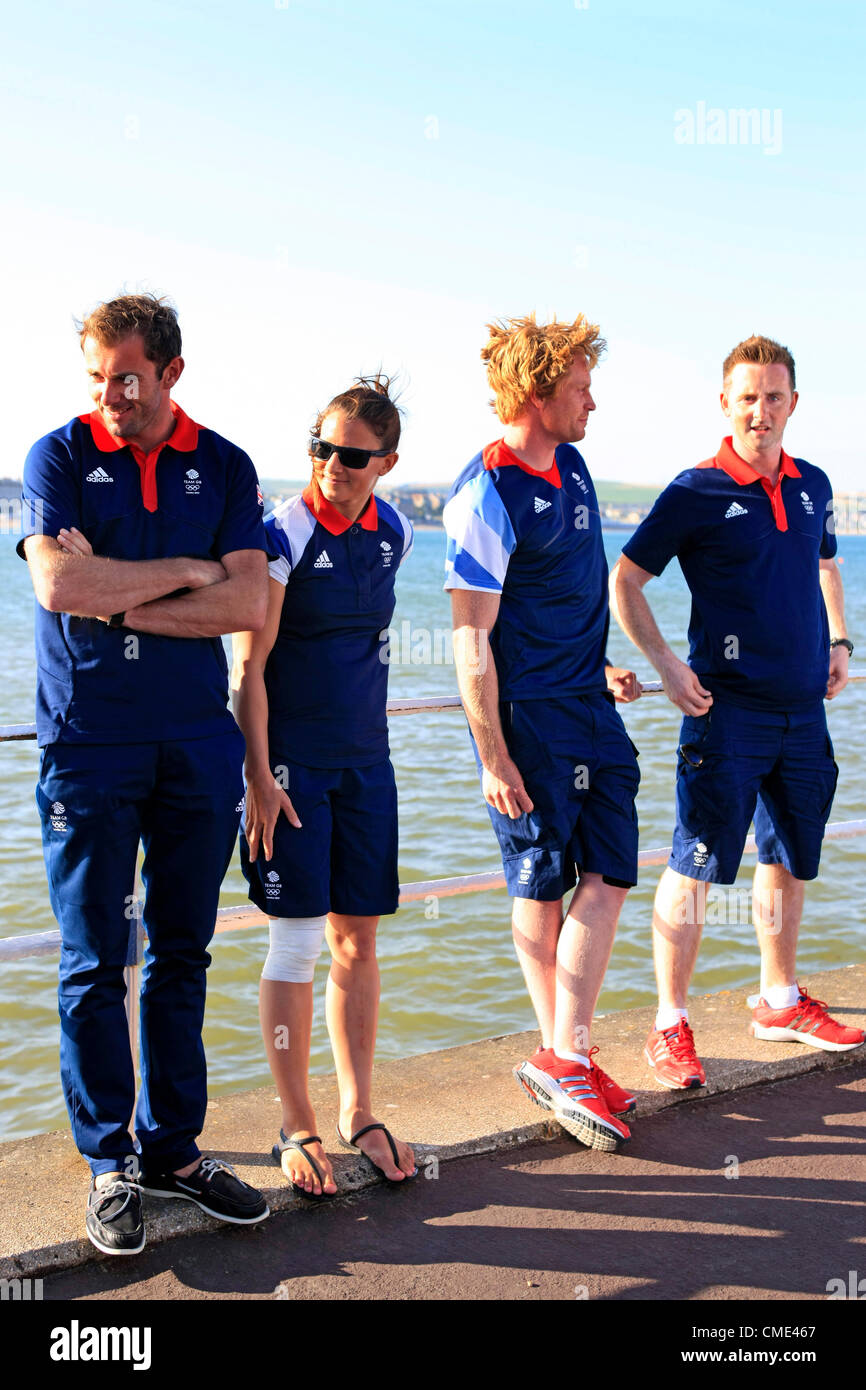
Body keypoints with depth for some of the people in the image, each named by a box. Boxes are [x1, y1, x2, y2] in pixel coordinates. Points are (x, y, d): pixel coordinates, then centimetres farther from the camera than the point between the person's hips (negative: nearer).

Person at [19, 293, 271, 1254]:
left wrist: (122, 602, -10)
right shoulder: (58, 457, 1)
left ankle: (174, 1148, 22)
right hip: (87, 743, -2)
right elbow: (58, 582, -15)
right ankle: (108, 1163, 16)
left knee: (182, 957, 10)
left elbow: (249, 607, -4)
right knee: (93, 966, 2)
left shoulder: (224, 467, 7)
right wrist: (185, 573, -7)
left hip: (198, 742, 3)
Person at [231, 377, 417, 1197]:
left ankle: (357, 1115, 22)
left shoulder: (394, 534, 6)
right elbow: (248, 669, -12)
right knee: (298, 940, -2)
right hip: (289, 762, -5)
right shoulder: (282, 533, -12)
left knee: (358, 939, 9)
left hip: (365, 760, 5)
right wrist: (259, 776, -15)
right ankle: (296, 1128, 12)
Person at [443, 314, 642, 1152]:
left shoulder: (573, 468, 10)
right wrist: (492, 757, -18)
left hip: (589, 706, 8)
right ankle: (562, 1058, 16)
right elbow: (471, 638, -17)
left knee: (609, 875, 1)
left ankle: (564, 1059, 7)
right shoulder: (487, 493, -15)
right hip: (525, 715, -7)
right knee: (540, 888, 3)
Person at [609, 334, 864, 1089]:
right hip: (728, 709, -6)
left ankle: (782, 1001, 33)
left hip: (803, 709, 6)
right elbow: (625, 581, -4)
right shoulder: (697, 492, -8)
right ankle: (670, 1026, 6)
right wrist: (668, 666, -13)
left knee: (790, 858, 17)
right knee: (696, 867, -5)